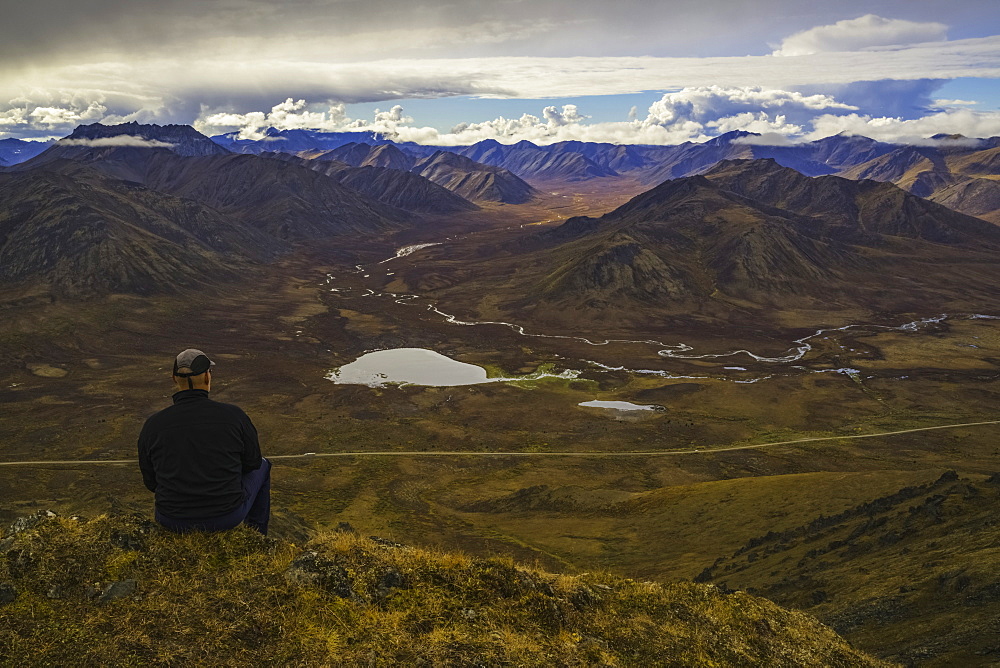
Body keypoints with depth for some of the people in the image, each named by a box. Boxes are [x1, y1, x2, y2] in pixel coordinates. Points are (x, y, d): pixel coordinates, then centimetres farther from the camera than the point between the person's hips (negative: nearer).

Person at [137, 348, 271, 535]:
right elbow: (253, 461, 2)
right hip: (228, 516, -2)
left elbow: (151, 482, 3)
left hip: (173, 521, 2)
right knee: (262, 466, 29)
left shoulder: (153, 425, -9)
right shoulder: (234, 415, -14)